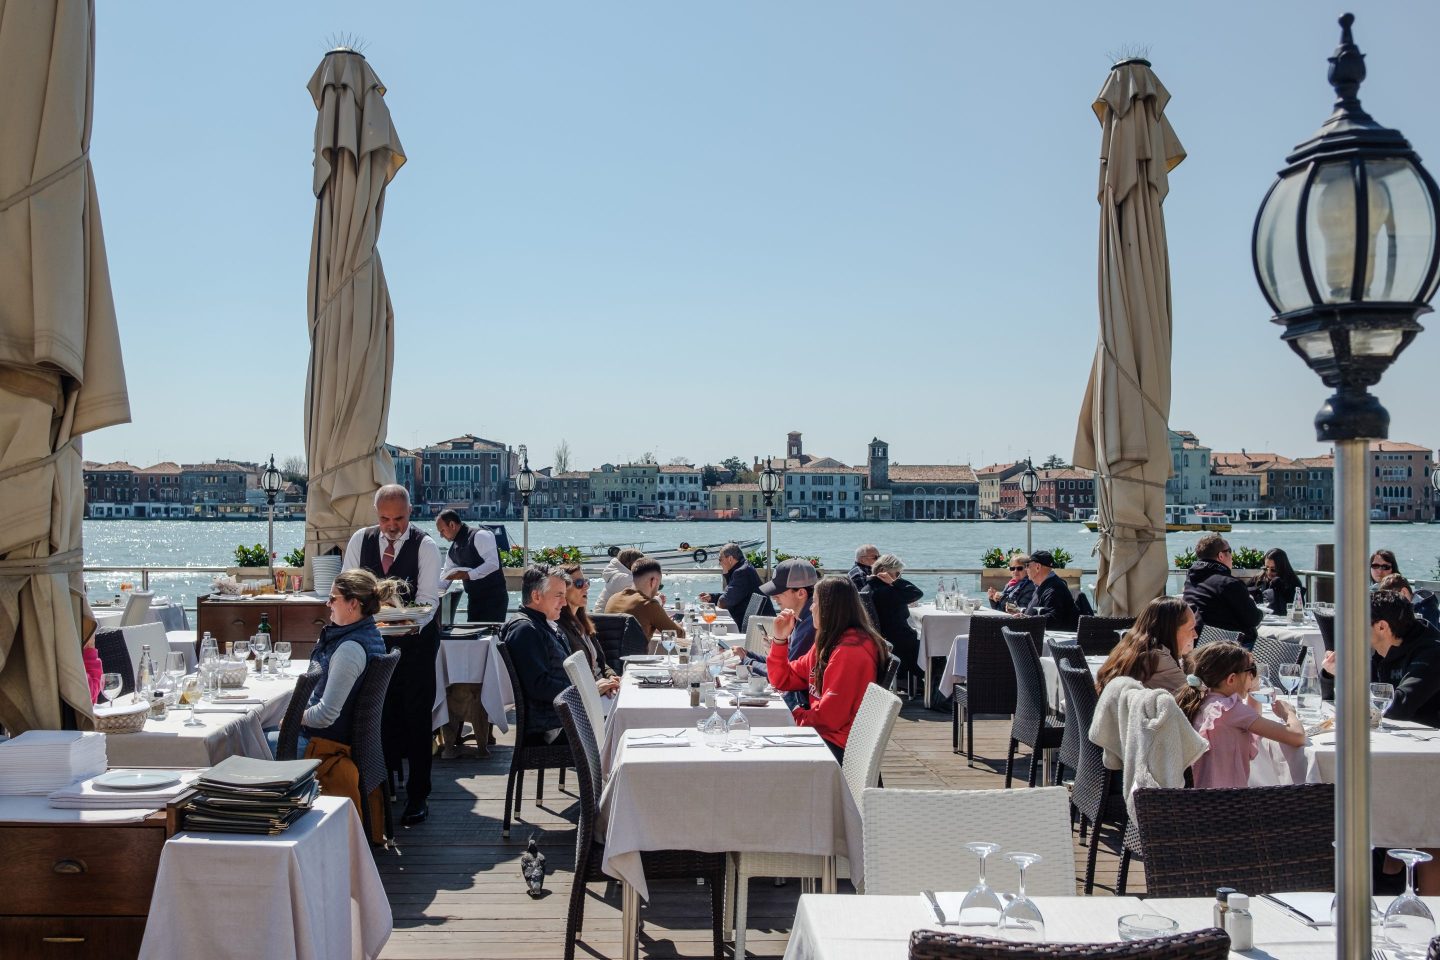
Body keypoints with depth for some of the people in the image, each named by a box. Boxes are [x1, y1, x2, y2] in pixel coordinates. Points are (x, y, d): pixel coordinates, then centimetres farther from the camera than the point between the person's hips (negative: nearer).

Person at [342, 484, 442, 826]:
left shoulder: (425, 545, -10)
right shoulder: (360, 540, 2)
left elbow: (428, 596, -16)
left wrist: (415, 623, -35)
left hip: (416, 640, -3)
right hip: (374, 639, 3)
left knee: (416, 716, -2)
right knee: (381, 713, 10)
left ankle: (418, 795, 8)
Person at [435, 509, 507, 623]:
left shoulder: (480, 536, -12)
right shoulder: (453, 549, 14)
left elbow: (493, 564, -22)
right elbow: (445, 576, 21)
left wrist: (466, 574, -25)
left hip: (493, 597, -8)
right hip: (473, 600, 8)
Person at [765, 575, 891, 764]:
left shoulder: (850, 651, -20)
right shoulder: (827, 644, 11)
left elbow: (829, 716, -22)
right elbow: (783, 681, 16)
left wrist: (798, 715, -4)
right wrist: (780, 640, 3)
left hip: (838, 747, -9)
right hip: (822, 734, 9)